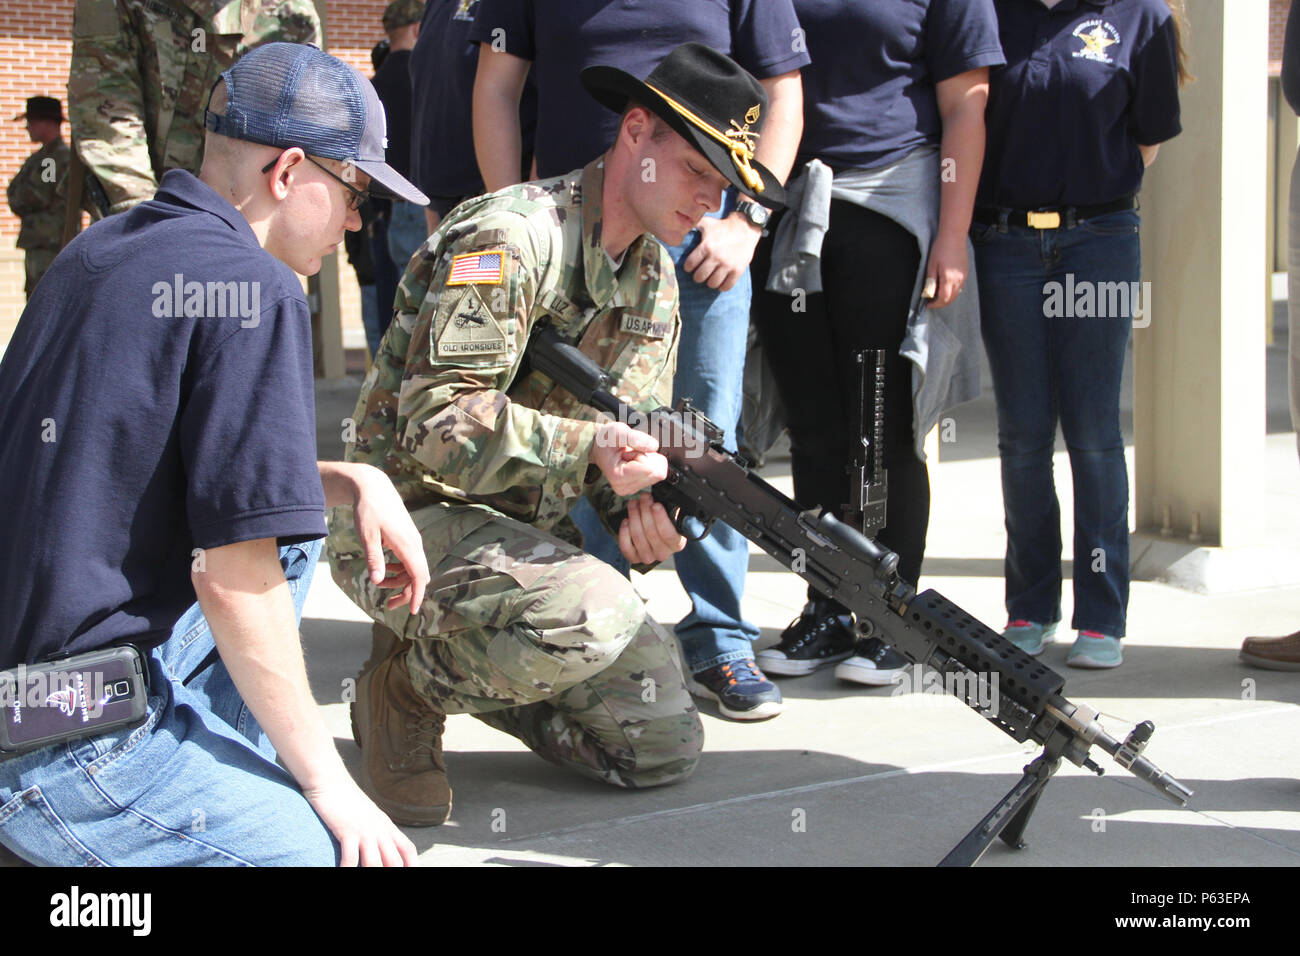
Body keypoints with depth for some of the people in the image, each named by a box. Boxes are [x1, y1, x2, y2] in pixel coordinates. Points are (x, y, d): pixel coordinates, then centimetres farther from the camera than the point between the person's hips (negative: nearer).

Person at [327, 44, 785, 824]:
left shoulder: (655, 278, 9)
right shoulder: (511, 239, -19)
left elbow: (636, 433, 13)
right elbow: (438, 423, -26)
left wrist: (644, 507, -11)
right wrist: (590, 449, -38)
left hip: (530, 531, 8)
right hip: (412, 516, -8)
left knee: (663, 745, 0)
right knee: (592, 617, -36)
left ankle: (470, 666, 20)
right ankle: (407, 685, -8)